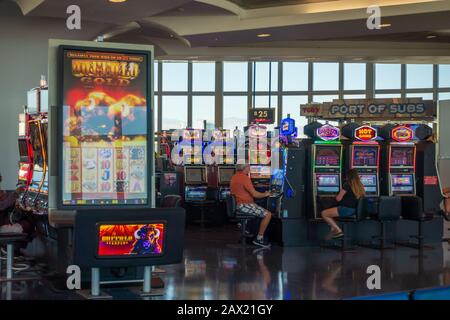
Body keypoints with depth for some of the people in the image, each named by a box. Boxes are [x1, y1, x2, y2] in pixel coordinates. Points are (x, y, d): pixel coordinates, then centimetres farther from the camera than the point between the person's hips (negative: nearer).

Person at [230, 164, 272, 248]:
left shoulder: (235, 177, 12)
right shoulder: (244, 178, -18)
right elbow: (255, 194, -20)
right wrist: (265, 194, 0)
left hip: (237, 204, 10)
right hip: (244, 205, -10)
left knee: (261, 210, 27)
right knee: (267, 214, -9)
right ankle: (259, 239, -5)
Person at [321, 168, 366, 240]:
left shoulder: (347, 185, -15)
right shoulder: (359, 186, 6)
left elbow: (338, 199, -11)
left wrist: (337, 196, 11)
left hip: (346, 209, -9)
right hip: (353, 210, 9)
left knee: (324, 213, 2)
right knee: (330, 212, 26)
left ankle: (338, 231, -3)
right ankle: (333, 230, 15)